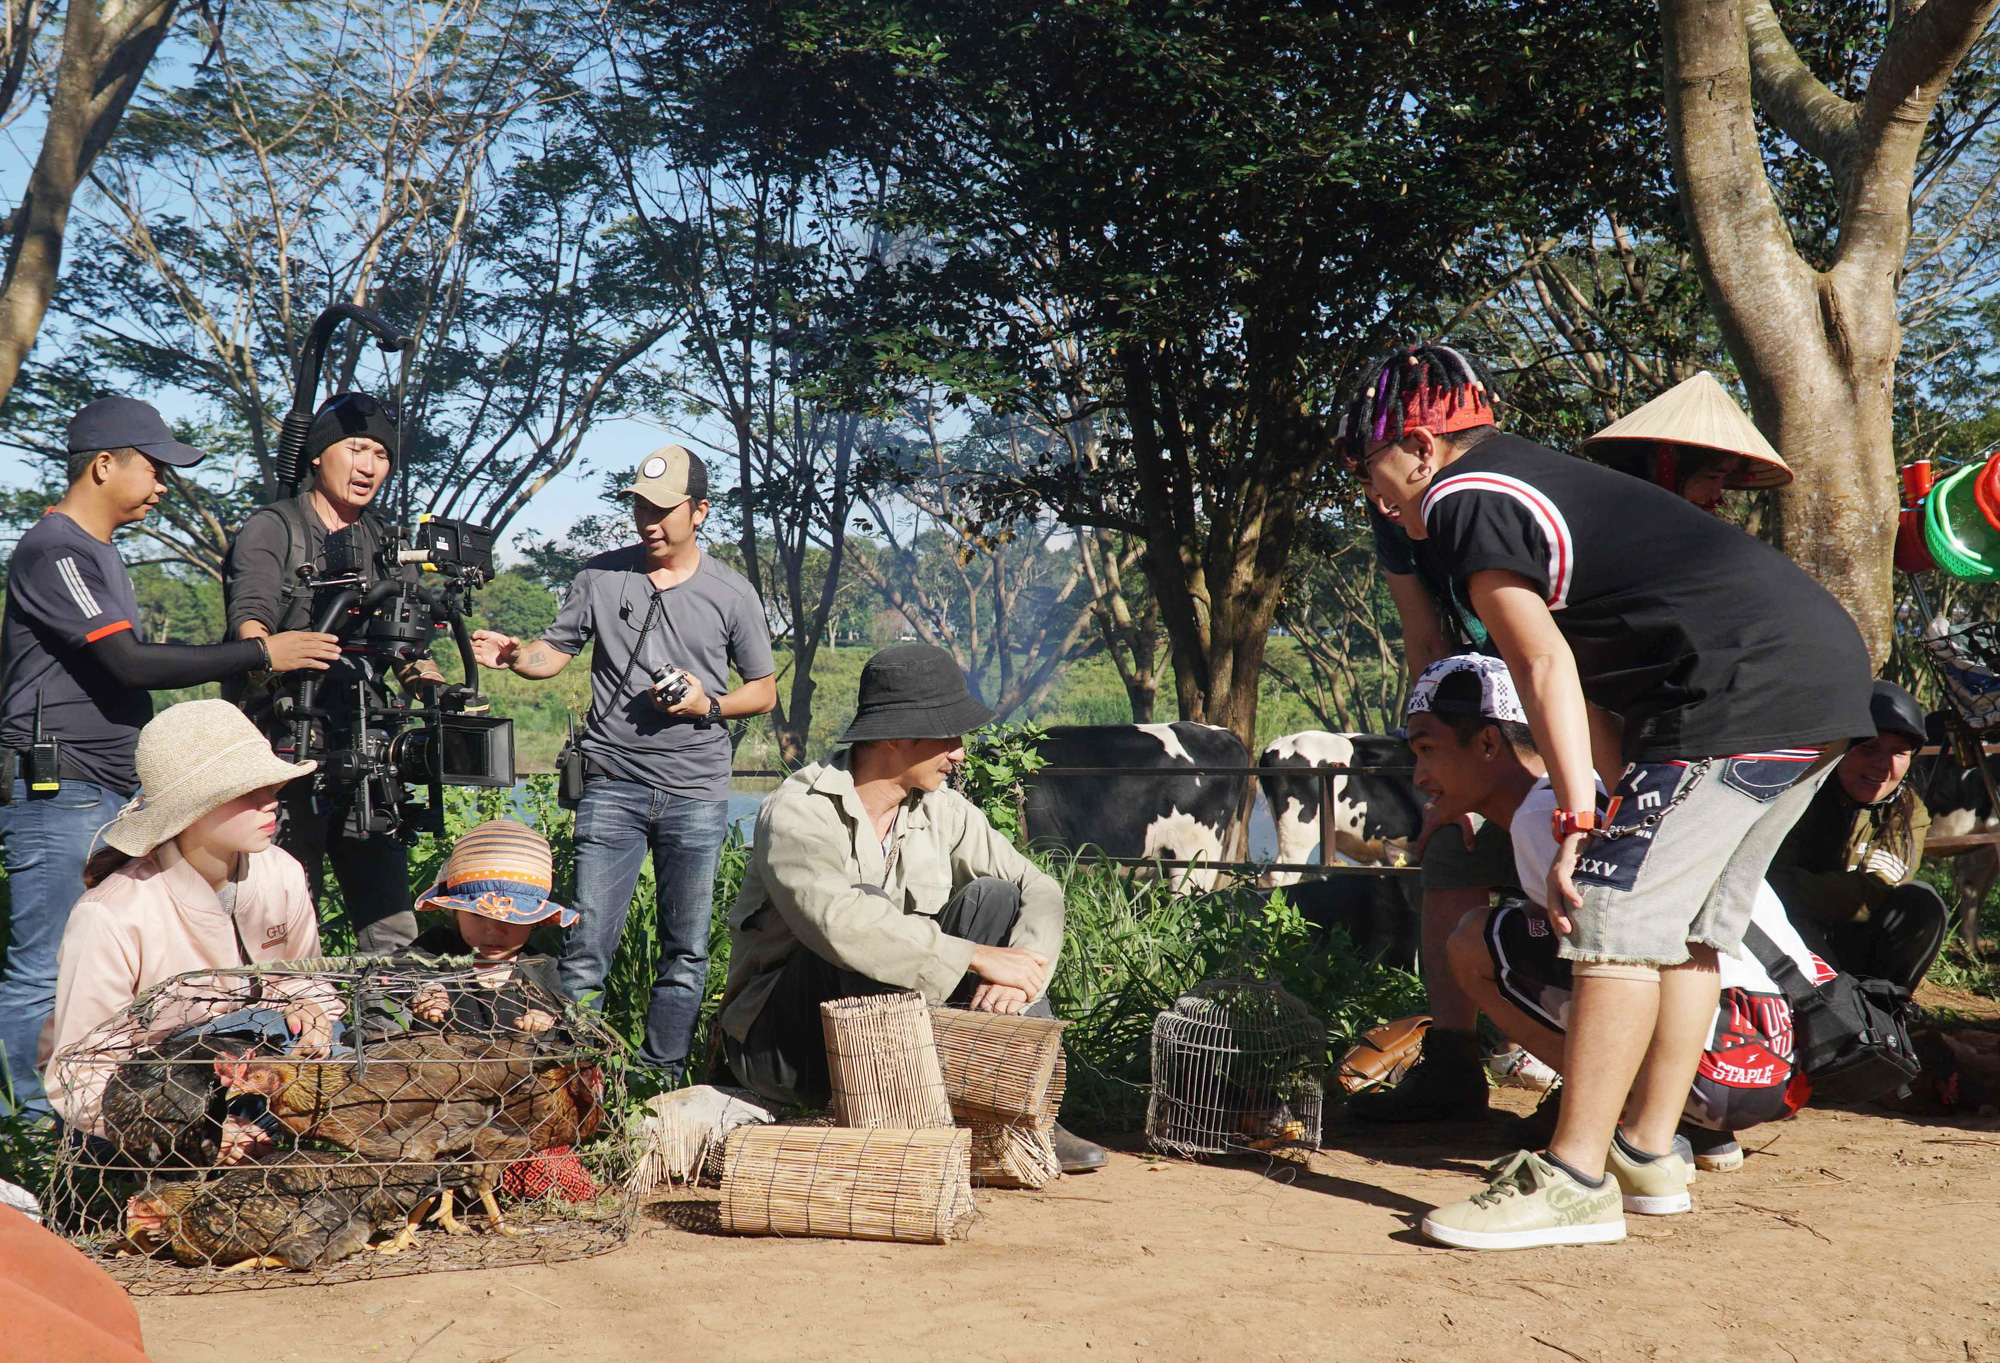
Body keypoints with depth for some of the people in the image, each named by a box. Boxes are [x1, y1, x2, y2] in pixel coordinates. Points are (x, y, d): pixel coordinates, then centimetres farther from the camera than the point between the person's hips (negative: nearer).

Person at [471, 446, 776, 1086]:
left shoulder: (732, 594, 5)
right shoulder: (601, 577, 7)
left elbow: (764, 690, 11)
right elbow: (554, 653, 10)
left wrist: (707, 705, -7)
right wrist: (512, 655, -12)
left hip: (697, 794, 0)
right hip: (612, 787, 0)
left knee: (686, 953, 5)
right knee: (585, 947, -5)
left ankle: (661, 1077, 16)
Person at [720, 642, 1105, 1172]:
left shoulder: (941, 810, 1)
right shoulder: (798, 813, -19)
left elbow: (1039, 888, -2)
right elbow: (838, 923, -36)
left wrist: (1019, 972, -23)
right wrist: (978, 958, -34)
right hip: (782, 1044, -6)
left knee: (993, 898, -11)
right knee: (871, 904, -30)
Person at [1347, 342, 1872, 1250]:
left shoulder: (1462, 501, -3)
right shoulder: (1534, 473, 26)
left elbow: (1546, 665, -14)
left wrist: (1579, 822, -18)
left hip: (1744, 690, -10)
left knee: (1618, 914, -10)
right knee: (1692, 922, 16)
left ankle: (1575, 1182, -9)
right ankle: (1650, 1148, 23)